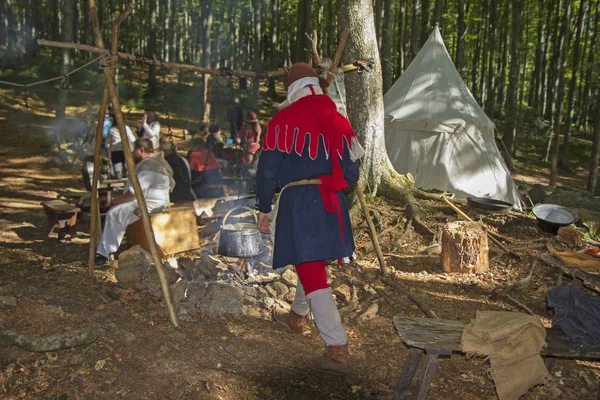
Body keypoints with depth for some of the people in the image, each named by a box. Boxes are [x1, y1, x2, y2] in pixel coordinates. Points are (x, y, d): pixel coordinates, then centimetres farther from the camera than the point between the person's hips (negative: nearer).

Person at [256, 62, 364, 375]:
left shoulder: (284, 120, -5)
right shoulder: (339, 120, 8)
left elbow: (267, 169, -4)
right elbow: (350, 174, 11)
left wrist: (264, 209, 6)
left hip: (297, 201, -6)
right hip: (331, 203, 7)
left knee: (312, 274, -5)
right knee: (313, 264, 24)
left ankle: (338, 352, -5)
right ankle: (296, 317, 47)